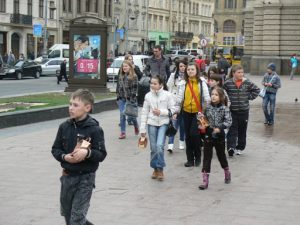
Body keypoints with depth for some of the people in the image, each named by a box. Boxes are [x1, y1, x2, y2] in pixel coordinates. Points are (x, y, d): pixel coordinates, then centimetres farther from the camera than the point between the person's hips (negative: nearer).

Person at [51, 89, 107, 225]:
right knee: (66, 212, 19)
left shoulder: (94, 129, -14)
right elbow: (55, 149, 6)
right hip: (67, 176, 5)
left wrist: (87, 152, -30)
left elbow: (101, 155, -12)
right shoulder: (64, 127, -1)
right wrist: (64, 157, -13)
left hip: (85, 178, -5)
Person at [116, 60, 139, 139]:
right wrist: (118, 96, 10)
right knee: (122, 115, 0)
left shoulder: (134, 76, -7)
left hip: (130, 99, -4)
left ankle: (136, 126, 33)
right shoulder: (120, 76, 10)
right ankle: (123, 132, 3)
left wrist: (132, 99, -15)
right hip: (121, 98, 4)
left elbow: (135, 88, -10)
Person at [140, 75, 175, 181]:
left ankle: (160, 169, -3)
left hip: (163, 123, -3)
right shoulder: (148, 96, 3)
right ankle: (155, 169, 21)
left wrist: (161, 112, -16)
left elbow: (172, 110, 0)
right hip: (152, 123, 3)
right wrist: (142, 128, 6)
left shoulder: (167, 95, -4)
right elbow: (144, 112, 7)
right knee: (153, 148, 5)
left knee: (159, 146, -16)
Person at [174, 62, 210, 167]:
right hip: (186, 112, 3)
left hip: (198, 112, -3)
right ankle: (190, 159, 16)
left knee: (194, 134, -12)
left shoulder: (201, 83, -1)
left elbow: (207, 98, -1)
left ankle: (197, 157, 6)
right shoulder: (183, 84, 6)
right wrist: (176, 111, 1)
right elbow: (179, 98, 7)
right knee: (188, 136, 7)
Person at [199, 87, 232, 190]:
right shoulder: (208, 108, 2)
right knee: (206, 158, -1)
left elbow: (228, 122, -16)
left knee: (221, 155, 14)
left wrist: (219, 128, -28)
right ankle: (205, 180, 0)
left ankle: (227, 174, 40)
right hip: (208, 135, 2)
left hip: (219, 136, -2)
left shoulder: (224, 109, -9)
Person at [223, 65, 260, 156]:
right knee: (232, 130, -9)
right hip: (232, 110, -1)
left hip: (244, 110, 2)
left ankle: (240, 147, 21)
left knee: (242, 130, 10)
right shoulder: (228, 83, -5)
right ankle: (231, 147, -16)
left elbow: (256, 90, 9)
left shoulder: (247, 82, -3)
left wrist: (250, 97, 1)